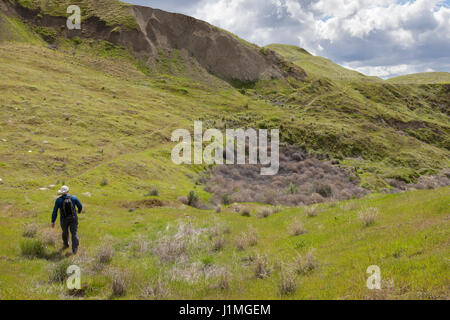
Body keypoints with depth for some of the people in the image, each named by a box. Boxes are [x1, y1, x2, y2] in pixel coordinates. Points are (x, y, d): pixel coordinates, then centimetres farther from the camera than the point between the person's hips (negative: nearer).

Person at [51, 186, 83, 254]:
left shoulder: (58, 200, -12)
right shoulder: (73, 198, -9)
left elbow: (55, 211, -11)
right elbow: (80, 206, 1)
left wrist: (53, 221, -5)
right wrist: (79, 211, 24)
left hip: (64, 220, 1)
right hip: (73, 219, -1)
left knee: (65, 231, 26)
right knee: (74, 233, 5)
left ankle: (66, 244, 47)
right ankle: (74, 248, -9)